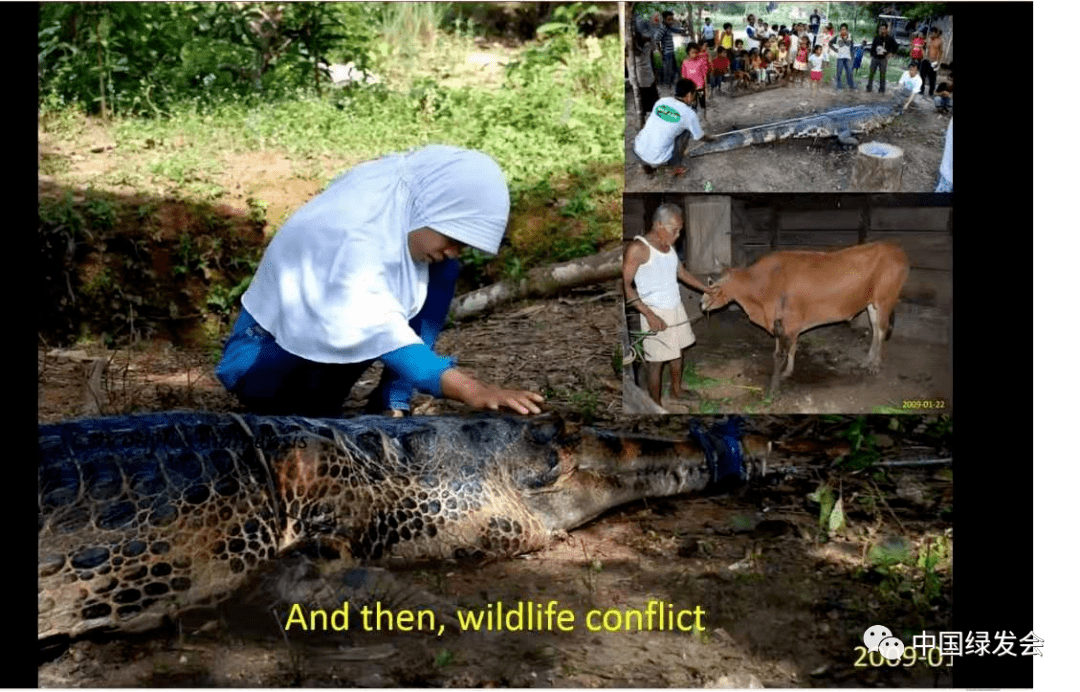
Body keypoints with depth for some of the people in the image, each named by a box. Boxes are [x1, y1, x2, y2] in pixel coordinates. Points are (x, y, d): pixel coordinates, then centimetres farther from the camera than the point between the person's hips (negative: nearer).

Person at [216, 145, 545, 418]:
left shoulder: (405, 205, -10)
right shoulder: (354, 233, -34)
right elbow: (379, 329, -45)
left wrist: (398, 401, -17)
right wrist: (474, 391, -56)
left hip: (323, 329, 7)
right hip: (265, 350, -7)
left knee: (440, 274, -11)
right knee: (365, 332, -37)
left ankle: (392, 403, -8)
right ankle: (307, 414, -13)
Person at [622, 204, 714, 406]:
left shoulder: (669, 245, 7)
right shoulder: (638, 248, -18)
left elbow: (681, 272, 21)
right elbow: (626, 286, -20)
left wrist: (707, 289, 15)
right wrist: (649, 315, -25)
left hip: (676, 308, 8)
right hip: (655, 314, -8)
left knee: (678, 350, 20)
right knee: (656, 360, 0)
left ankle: (676, 390, 40)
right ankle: (656, 405, 13)